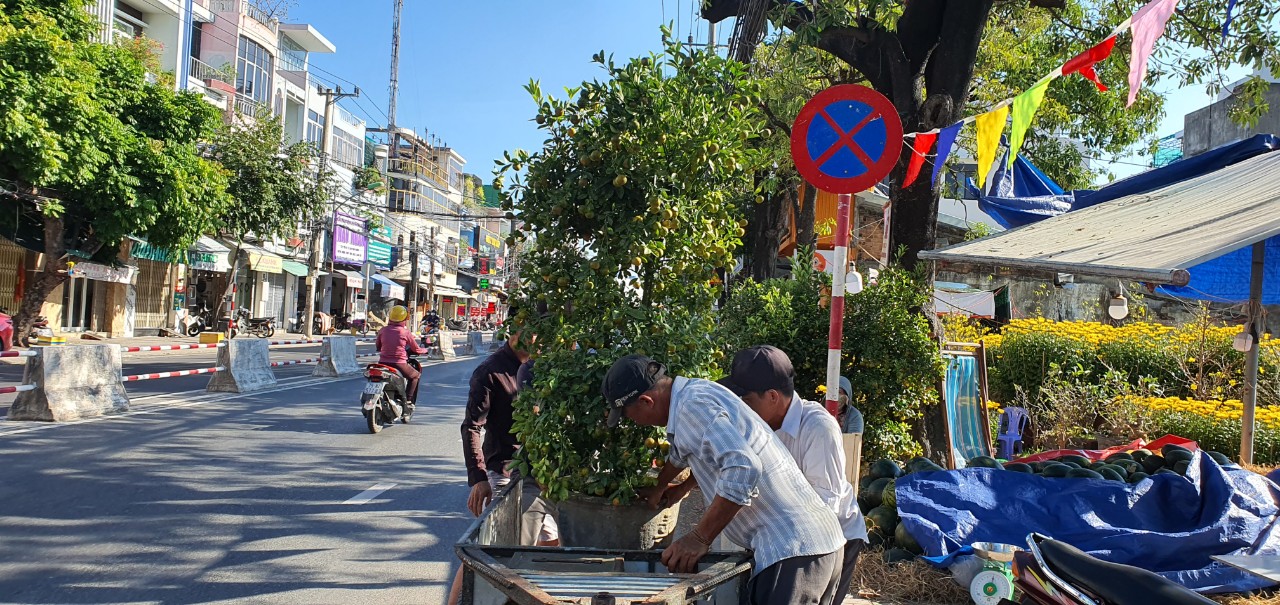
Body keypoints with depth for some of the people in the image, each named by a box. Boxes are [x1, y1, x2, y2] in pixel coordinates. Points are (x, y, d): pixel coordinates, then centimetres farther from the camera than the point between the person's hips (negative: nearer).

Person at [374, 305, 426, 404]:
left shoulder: (383, 331, 3)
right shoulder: (405, 332, -6)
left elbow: (377, 347, 16)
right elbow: (416, 349, 2)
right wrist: (425, 350, 24)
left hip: (383, 363, 3)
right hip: (399, 364, -3)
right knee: (416, 375, 23)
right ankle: (409, 400, 14)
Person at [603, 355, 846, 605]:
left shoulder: (693, 406, -15)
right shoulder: (697, 390, 15)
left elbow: (743, 469, -29)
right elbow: (682, 453, 37)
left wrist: (700, 539, -19)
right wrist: (658, 487, 55)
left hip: (792, 549, -10)